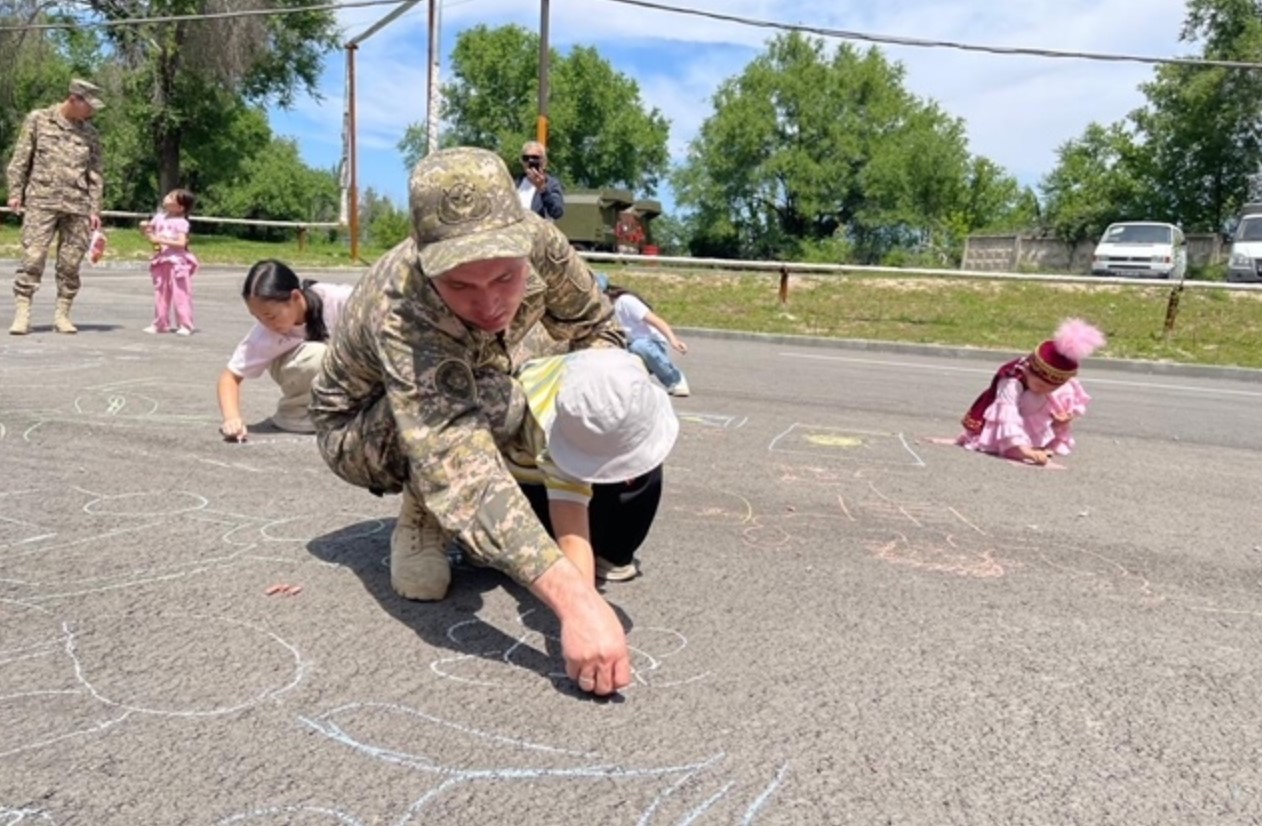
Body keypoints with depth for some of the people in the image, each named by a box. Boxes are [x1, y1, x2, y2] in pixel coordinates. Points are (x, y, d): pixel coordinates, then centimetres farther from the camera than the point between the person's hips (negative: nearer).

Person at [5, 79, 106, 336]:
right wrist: (15, 193, 0)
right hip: (41, 202, -2)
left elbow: (96, 172, 13)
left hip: (77, 206, 2)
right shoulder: (38, 120, 6)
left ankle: (62, 314, 8)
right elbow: (20, 158, 6)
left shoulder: (90, 133, 12)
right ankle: (22, 314, -6)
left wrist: (95, 209, 6)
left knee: (70, 262, 1)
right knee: (32, 257, -9)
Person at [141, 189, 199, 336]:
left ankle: (185, 325, 0)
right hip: (162, 261, 7)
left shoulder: (181, 222, -9)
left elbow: (181, 243, -19)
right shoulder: (159, 217, 9)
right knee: (161, 294, 12)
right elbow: (151, 232, 21)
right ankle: (160, 324, 20)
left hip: (177, 262, -7)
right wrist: (145, 229, 0)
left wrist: (161, 240, -23)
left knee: (180, 295, -5)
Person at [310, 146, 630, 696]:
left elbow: (595, 324, -7)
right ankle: (419, 521, -9)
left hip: (473, 399, 5)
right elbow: (457, 465, -55)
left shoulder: (537, 242, -27)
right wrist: (573, 599, -64)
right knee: (492, 402, -38)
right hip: (360, 431, -5)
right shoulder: (401, 309, -42)